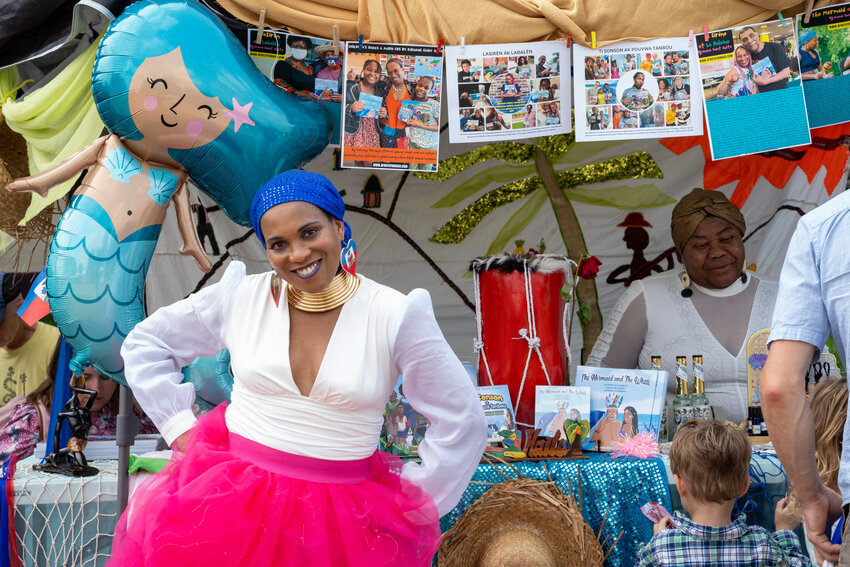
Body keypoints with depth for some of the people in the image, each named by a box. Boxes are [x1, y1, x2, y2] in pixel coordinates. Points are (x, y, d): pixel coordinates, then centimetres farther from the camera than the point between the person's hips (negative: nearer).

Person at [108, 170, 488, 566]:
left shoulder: (396, 316, -8)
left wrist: (409, 509, 1)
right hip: (229, 501, 2)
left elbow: (461, 421, -2)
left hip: (338, 518, -1)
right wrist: (180, 427, 5)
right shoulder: (241, 296, -1)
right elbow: (145, 344, 12)